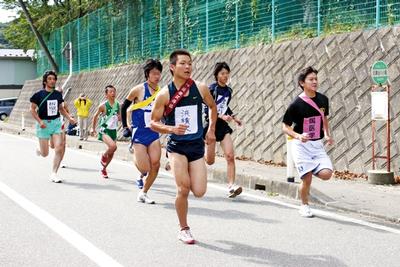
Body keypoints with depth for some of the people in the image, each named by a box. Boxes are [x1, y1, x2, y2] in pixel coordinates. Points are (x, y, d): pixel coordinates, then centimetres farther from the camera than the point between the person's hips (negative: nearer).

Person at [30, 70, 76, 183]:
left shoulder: (58, 94, 6)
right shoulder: (39, 94, -7)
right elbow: (32, 109, -4)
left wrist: (69, 118, 3)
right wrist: (40, 121, -16)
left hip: (56, 123, 3)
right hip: (43, 124, -3)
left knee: (59, 148, -12)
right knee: (45, 154, 2)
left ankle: (54, 174, -1)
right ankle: (39, 150, 42)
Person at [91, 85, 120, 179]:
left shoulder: (117, 105, 3)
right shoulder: (103, 105, -11)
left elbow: (119, 117, 16)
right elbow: (95, 116, 2)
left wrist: (120, 117, -8)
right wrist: (93, 128, 7)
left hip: (113, 130, 6)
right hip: (104, 130, -6)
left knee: (111, 153, 9)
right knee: (113, 146, -29)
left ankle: (104, 169, 30)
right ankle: (104, 156, 3)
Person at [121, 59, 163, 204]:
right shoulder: (139, 90, -9)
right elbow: (124, 107, 2)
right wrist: (125, 126, 1)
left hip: (153, 133, 4)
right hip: (139, 134, -4)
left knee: (155, 165, -4)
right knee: (145, 168, -9)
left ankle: (143, 193, 14)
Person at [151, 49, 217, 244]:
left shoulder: (200, 88, -3)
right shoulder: (165, 94, -9)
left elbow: (212, 107, 17)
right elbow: (153, 122, -4)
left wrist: (211, 130, 12)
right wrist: (171, 129, -20)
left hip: (197, 145, 3)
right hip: (176, 146, -2)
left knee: (199, 192, -4)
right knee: (183, 189, -11)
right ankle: (184, 230, 10)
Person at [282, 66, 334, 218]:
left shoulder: (323, 99, 2)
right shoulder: (296, 104, -12)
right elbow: (286, 127, -6)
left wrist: (327, 134, 4)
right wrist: (298, 136, -23)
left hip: (317, 144, 4)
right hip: (301, 145, -4)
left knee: (326, 174, -14)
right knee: (307, 179, -6)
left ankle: (309, 171, 19)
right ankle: (304, 206, 20)